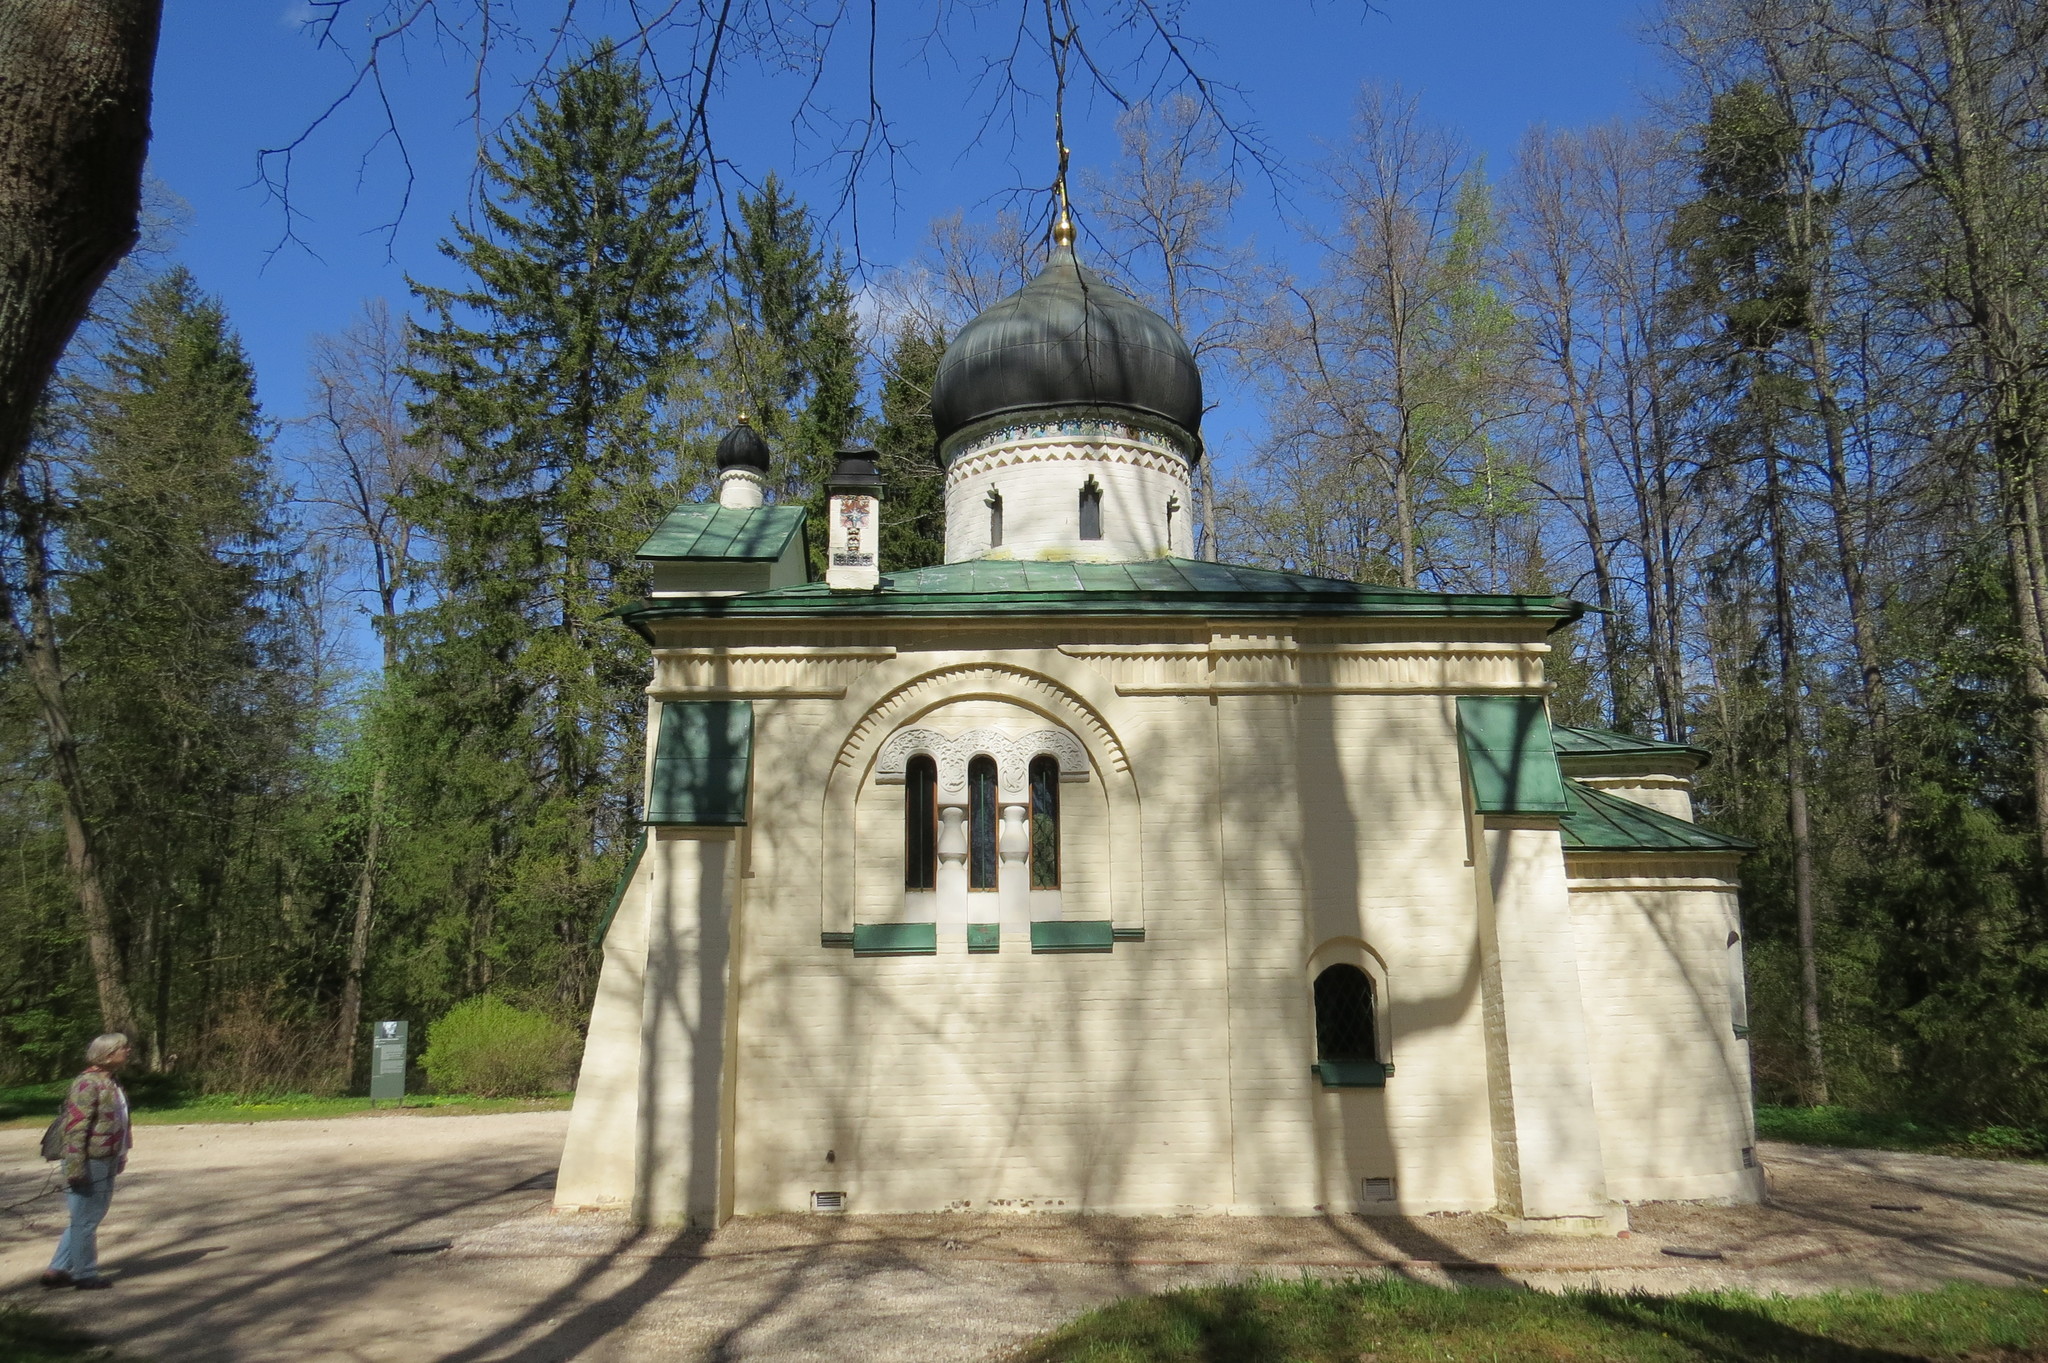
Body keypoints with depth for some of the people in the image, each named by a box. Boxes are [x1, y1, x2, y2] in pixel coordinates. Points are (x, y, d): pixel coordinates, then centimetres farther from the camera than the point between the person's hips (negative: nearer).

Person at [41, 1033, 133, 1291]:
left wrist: (121, 1156, 25)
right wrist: (75, 1167, -23)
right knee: (85, 1220, 3)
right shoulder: (87, 1084, -18)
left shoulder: (110, 1083, 12)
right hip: (90, 1163, -10)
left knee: (92, 1217, 17)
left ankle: (58, 1270, 26)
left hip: (107, 1162, 10)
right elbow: (75, 1127, -22)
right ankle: (86, 1275, 14)